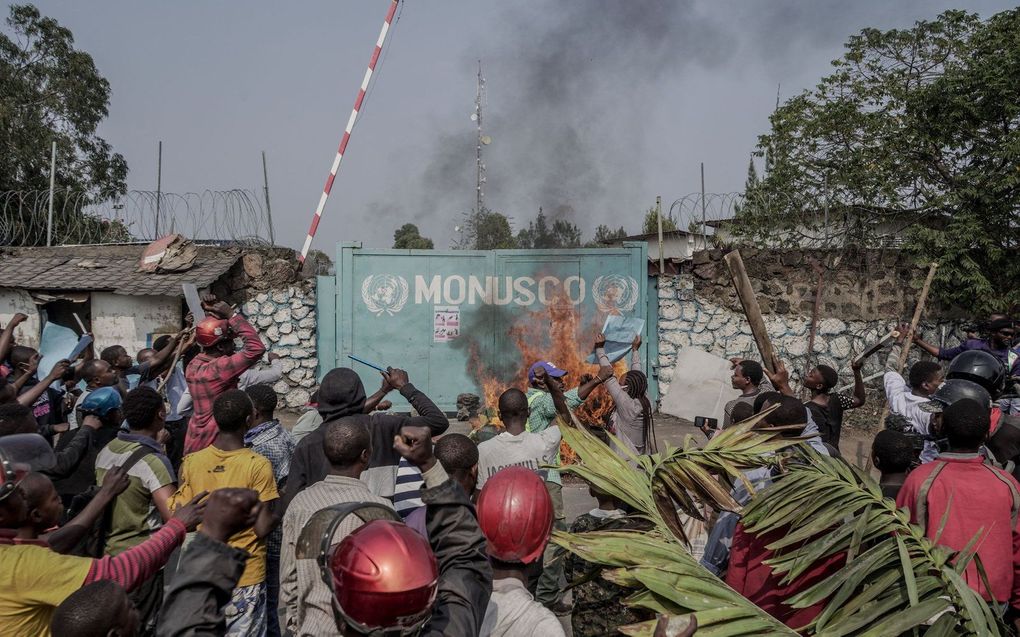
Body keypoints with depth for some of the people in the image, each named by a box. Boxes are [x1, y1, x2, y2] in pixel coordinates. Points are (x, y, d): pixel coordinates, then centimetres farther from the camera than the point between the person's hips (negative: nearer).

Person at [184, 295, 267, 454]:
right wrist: (231, 314, -21)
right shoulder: (219, 368, -23)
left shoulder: (192, 366, 2)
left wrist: (211, 314, 5)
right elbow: (256, 348, -28)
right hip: (214, 445, -8)